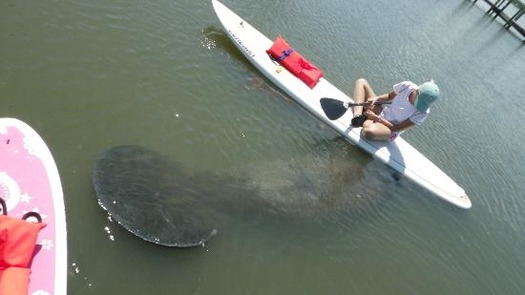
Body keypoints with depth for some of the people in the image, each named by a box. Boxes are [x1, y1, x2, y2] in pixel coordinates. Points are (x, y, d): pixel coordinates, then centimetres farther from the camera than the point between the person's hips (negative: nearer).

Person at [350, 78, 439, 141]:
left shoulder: (423, 112, -22)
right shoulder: (406, 86, -14)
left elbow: (398, 128, -18)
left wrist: (377, 118, -24)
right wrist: (376, 99, -15)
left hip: (391, 130, -5)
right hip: (381, 114, 5)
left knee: (369, 131, -46)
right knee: (361, 82, -6)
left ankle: (366, 121, -9)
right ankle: (358, 116, -24)